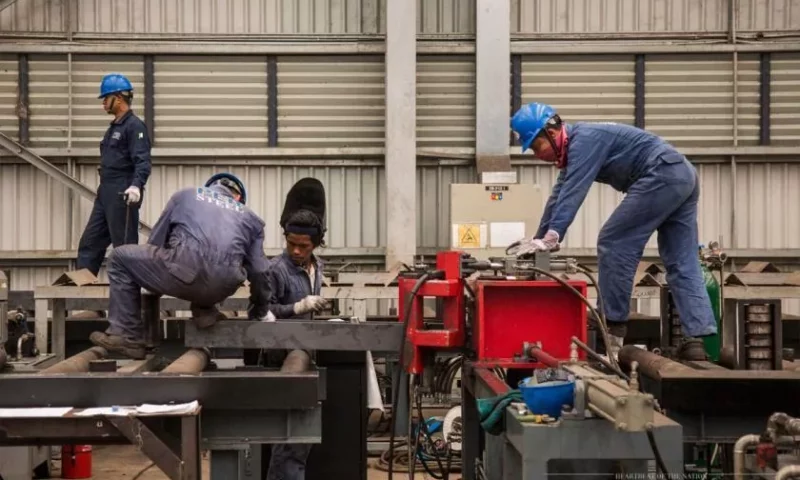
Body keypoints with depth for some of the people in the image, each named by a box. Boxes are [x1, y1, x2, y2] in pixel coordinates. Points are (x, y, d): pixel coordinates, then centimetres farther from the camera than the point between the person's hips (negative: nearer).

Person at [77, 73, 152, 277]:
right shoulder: (115, 126, 18)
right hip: (106, 193, 10)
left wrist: (136, 185, -37)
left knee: (125, 246, -4)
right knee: (90, 242, 9)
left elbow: (143, 162, -23)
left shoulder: (134, 126, -12)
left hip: (122, 196, -10)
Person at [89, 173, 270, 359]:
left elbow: (155, 243, 30)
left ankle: (128, 337, 13)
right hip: (224, 286, 4)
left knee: (120, 258, 19)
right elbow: (259, 270, 22)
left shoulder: (186, 195, 27)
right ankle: (205, 310, 18)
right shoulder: (249, 216, 29)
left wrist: (154, 287, 43)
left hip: (187, 272, -4)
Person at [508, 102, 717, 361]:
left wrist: (549, 239, -27)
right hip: (683, 176, 11)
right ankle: (698, 341, -2)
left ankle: (612, 331, 0)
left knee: (613, 244, -4)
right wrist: (538, 240, 26)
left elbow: (572, 193, -21)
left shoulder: (584, 139, -11)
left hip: (662, 176, -11)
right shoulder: (575, 148, 20)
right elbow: (558, 197, 25)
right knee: (684, 266, 4)